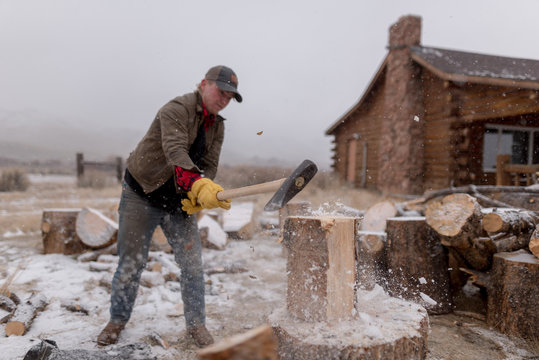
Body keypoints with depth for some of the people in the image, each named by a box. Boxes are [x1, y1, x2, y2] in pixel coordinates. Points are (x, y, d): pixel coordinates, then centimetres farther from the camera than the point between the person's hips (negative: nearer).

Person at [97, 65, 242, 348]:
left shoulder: (217, 126, 5)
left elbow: (209, 165, -2)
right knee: (131, 262, 4)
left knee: (192, 263, 1)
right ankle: (117, 320, 26)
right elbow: (175, 151, -36)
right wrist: (198, 185, -51)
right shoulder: (177, 109, -19)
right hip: (141, 195, -5)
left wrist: (198, 197, -21)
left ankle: (196, 324, 17)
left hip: (181, 202, 6)